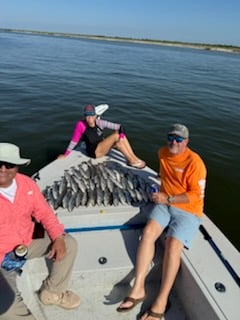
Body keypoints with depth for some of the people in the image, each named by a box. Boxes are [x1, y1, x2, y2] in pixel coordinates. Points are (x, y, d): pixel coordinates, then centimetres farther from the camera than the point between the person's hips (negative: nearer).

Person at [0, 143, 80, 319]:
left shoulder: (27, 183, -7)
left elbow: (44, 213, 0)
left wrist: (58, 237, -14)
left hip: (28, 244, 5)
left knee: (69, 243, -2)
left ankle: (52, 291, 15)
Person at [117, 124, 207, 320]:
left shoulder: (194, 163, -14)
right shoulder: (162, 153, 6)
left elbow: (196, 195, -15)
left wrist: (168, 199, -18)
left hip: (188, 210, -5)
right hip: (165, 203, 5)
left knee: (173, 245, -25)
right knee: (148, 232, -21)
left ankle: (161, 301, -16)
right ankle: (138, 289, -17)